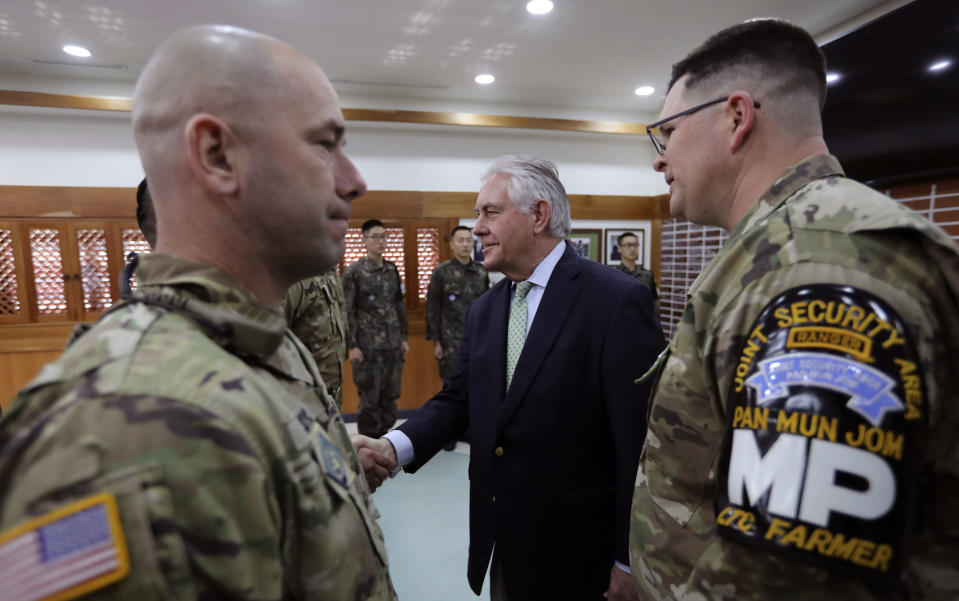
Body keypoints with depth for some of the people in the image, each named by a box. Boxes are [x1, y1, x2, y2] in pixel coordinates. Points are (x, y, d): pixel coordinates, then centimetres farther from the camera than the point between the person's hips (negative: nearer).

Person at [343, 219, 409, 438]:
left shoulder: (393, 270, 9)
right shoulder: (354, 272, -6)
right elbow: (346, 312, -7)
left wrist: (403, 338, 12)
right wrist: (352, 346, -11)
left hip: (393, 345, 5)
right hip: (368, 346, -5)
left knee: (390, 396, 12)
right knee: (369, 399, 4)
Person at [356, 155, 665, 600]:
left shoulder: (617, 301, -17)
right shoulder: (483, 310, 4)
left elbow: (640, 439, -17)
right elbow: (458, 397, 3)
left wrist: (629, 562, -13)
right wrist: (395, 445, -14)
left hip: (576, 552, -5)